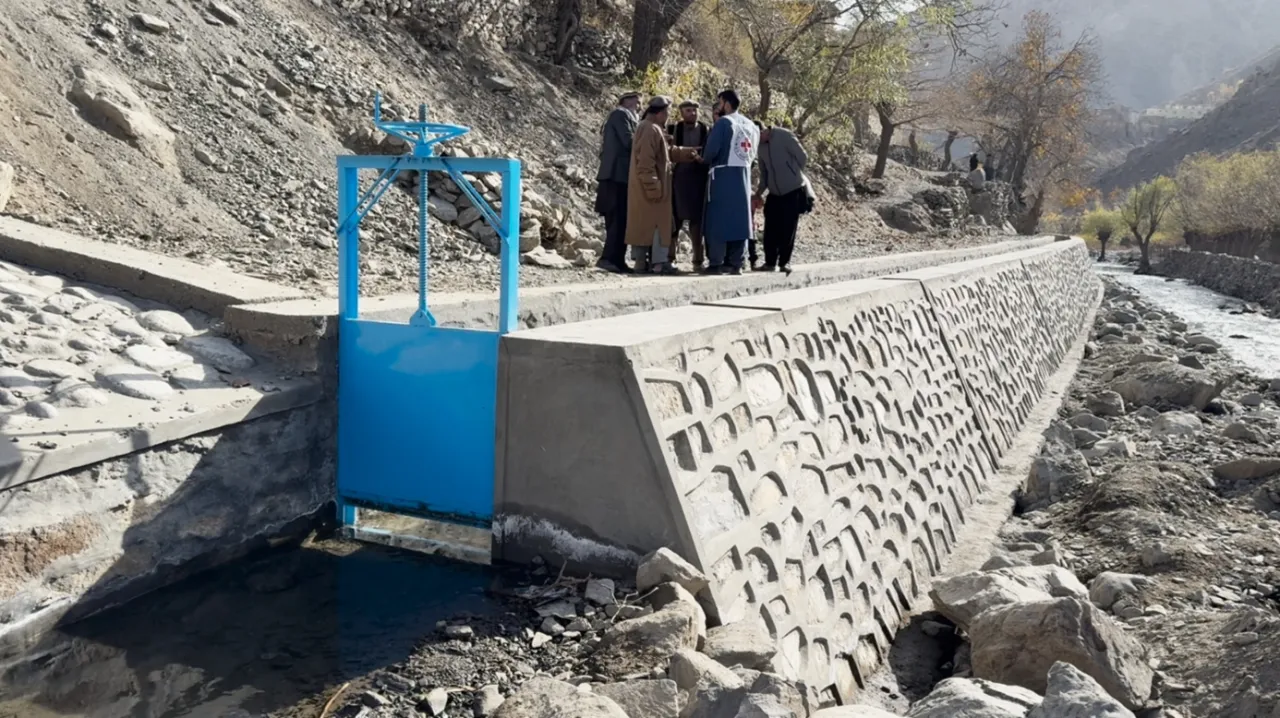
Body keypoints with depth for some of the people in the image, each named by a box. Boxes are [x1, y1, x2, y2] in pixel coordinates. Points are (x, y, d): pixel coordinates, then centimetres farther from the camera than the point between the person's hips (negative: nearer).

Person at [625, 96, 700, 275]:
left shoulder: (654, 129, 18)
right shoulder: (650, 129, -15)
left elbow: (666, 152, 26)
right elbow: (645, 162, -22)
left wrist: (686, 153, 19)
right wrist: (654, 187, -24)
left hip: (646, 187, 11)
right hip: (651, 187, -11)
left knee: (643, 223, 11)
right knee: (658, 223, -8)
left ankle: (641, 260, 14)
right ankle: (659, 262, -7)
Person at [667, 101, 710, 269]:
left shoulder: (707, 130, 7)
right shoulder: (673, 129, 7)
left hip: (699, 178, 0)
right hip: (678, 177, 0)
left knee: (697, 217, 0)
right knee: (675, 217, 0)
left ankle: (698, 259, 4)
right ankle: (670, 256, 8)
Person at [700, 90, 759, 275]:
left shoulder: (723, 122, -8)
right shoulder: (751, 126, 13)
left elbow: (712, 150, -14)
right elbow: (753, 154, 13)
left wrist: (705, 160, 5)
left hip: (723, 175, -6)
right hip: (744, 175, 6)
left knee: (717, 218, -3)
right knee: (739, 218, 8)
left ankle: (716, 263, -6)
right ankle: (735, 263, 8)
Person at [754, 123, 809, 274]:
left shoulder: (785, 136, -13)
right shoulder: (761, 146, 4)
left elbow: (803, 158, -10)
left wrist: (793, 176, -3)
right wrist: (760, 192, 4)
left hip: (793, 190, -5)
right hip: (774, 193, 5)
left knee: (788, 229, -2)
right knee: (771, 229, 2)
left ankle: (785, 262, 6)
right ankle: (770, 262, 10)